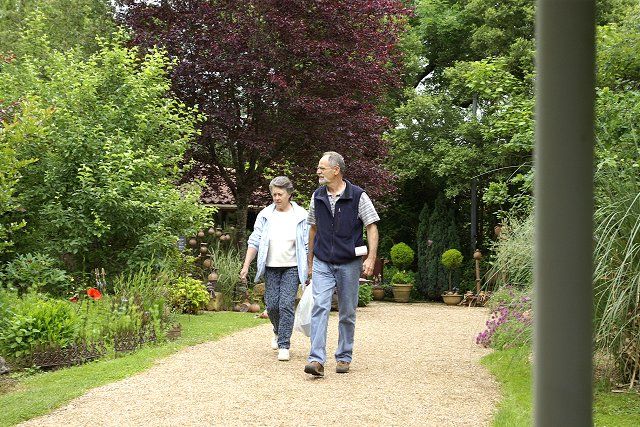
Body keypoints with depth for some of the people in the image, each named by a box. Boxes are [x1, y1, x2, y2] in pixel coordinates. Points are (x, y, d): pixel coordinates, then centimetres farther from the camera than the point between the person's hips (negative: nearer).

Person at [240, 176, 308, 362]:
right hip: (271, 268, 2)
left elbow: (308, 245, 0)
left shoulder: (301, 216, -2)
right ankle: (279, 332, 34)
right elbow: (254, 242, 3)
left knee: (286, 304, -10)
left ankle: (284, 345, -4)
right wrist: (246, 266, -3)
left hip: (292, 268, -2)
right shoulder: (265, 215, 3)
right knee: (272, 305, 3)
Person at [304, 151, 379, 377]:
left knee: (347, 313, 7)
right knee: (319, 307, -13)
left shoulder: (358, 196, -5)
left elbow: (372, 227, -4)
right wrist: (310, 261, 19)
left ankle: (344, 357, 21)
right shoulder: (317, 197, 7)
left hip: (349, 263, -2)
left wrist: (371, 258, -14)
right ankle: (317, 359, -18)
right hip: (322, 263, 2)